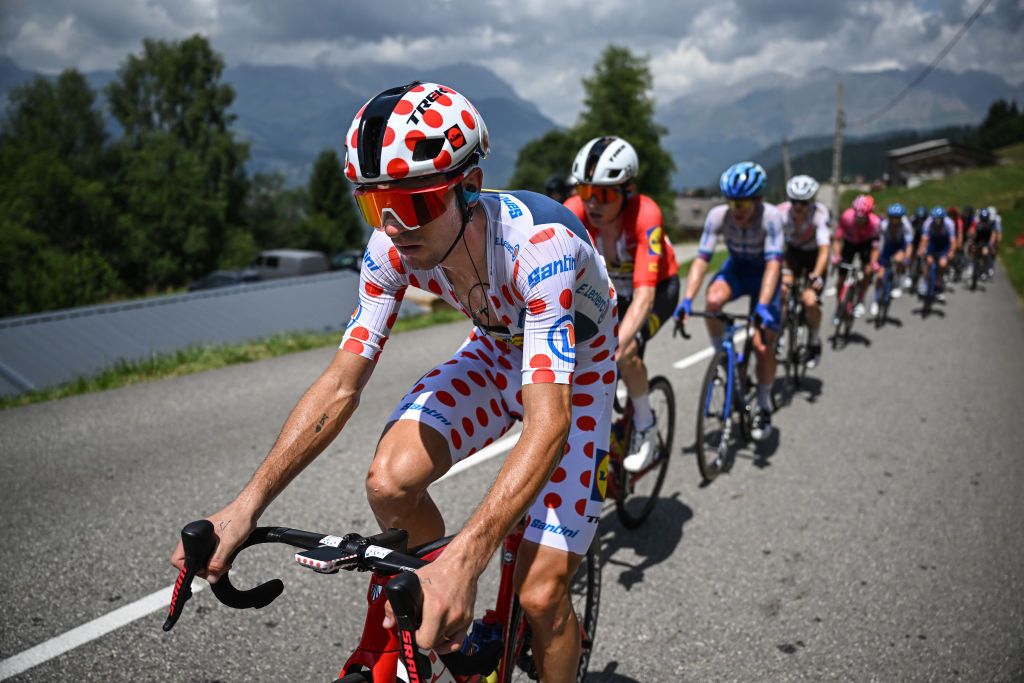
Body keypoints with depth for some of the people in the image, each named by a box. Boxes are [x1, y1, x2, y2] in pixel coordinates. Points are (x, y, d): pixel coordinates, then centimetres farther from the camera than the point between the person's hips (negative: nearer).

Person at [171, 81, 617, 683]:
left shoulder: (540, 245, -39)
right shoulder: (392, 248, -22)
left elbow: (550, 420, -45)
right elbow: (341, 384, -19)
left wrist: (464, 559, -56)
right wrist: (247, 504, -29)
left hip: (573, 369, -4)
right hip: (498, 351, 4)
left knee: (541, 594, -13)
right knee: (391, 481, -23)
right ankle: (447, 626, 6)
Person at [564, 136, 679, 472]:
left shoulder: (645, 214, -36)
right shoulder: (573, 212, -27)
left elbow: (644, 294, -43)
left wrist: (614, 347, -56)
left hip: (658, 286, -4)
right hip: (609, 287, 4)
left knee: (626, 349, -28)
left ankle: (646, 430, -4)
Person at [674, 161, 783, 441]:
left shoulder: (771, 217, -31)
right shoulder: (718, 215, -24)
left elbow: (773, 263, -39)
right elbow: (701, 259, -28)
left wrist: (762, 306, -52)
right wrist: (687, 299, -41)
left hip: (764, 273, -2)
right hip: (736, 268, 2)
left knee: (763, 345, -9)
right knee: (713, 300, -34)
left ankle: (764, 409, 12)